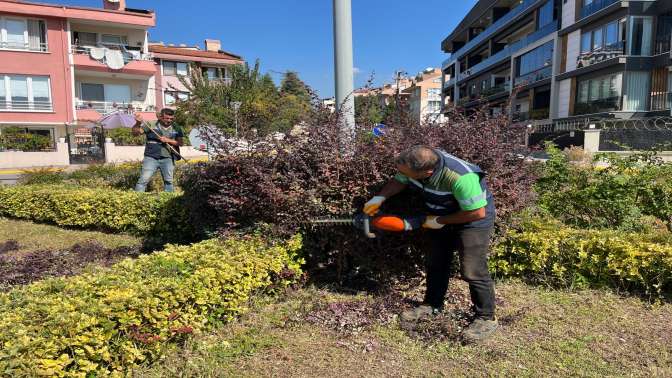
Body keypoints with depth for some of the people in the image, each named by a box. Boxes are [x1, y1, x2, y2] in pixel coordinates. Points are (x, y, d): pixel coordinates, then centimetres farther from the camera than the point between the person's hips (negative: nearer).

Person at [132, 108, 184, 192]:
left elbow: (181, 142, 2)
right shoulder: (151, 125, -2)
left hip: (167, 159, 2)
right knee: (144, 179, -8)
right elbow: (135, 132, -5)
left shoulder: (176, 128, 6)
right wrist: (138, 123, -24)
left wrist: (168, 140, -12)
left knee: (169, 181, 9)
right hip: (151, 158, -2)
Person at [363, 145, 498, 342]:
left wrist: (440, 221, -22)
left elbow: (478, 212, -30)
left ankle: (487, 318, 11)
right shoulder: (413, 163, -20)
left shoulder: (460, 178, -41)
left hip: (473, 220, -7)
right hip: (442, 217, 7)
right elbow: (399, 181, 1)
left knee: (473, 271, -7)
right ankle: (432, 305, 30)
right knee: (435, 263, 13)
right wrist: (379, 198, -12)